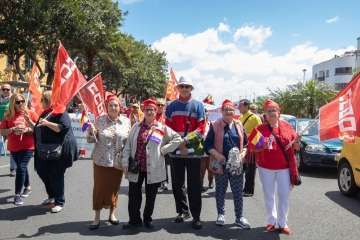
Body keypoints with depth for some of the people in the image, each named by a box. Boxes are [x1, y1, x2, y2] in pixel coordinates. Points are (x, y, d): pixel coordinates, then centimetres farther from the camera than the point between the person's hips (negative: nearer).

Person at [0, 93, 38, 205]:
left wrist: (27, 130, -18)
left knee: (21, 168, -11)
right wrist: (13, 129, -18)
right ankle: (27, 187, 37)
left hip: (28, 147, -3)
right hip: (13, 147, 3)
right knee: (22, 168, 17)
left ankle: (17, 194, -5)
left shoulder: (31, 113, -2)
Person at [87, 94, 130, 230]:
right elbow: (92, 140, 1)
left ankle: (112, 214, 28)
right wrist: (91, 132, -19)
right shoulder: (100, 120, -2)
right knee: (99, 187, 1)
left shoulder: (126, 121, 2)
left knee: (114, 187, 10)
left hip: (118, 161, 2)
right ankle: (97, 218, 14)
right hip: (101, 160, -1)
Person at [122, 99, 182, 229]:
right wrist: (125, 161, -1)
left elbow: (178, 139, -1)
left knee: (150, 196, 10)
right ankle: (134, 220, 23)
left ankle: (147, 219, 29)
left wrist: (163, 150, -7)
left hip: (153, 169, -2)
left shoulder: (162, 128, -1)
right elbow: (128, 145, 6)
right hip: (136, 167, 2)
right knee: (133, 194, 7)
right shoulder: (136, 127, 7)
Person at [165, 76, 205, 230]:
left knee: (194, 185, 2)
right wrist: (178, 144, -8)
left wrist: (186, 141, -14)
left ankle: (196, 216, 10)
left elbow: (201, 128, -4)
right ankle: (182, 211, 27)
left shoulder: (198, 105, 2)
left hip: (193, 151, -2)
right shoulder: (171, 106, 8)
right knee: (177, 184, 11)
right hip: (176, 151, 3)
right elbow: (167, 127, 5)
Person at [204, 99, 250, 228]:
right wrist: (217, 155, -16)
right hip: (221, 163, -2)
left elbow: (246, 143, 13)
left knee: (238, 192, 6)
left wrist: (243, 153, -5)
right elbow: (207, 144, -3)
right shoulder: (215, 126, -1)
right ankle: (221, 214, 27)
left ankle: (239, 217, 18)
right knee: (220, 190, 11)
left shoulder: (239, 125, 8)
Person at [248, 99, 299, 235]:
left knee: (284, 195, 7)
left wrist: (296, 143, -13)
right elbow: (252, 147, -3)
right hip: (266, 167, -1)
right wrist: (262, 147, -21)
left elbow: (295, 145, 9)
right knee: (269, 195, 10)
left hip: (285, 167, 1)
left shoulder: (287, 127, 0)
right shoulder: (260, 129, -5)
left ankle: (283, 223, 19)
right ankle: (272, 222, 23)